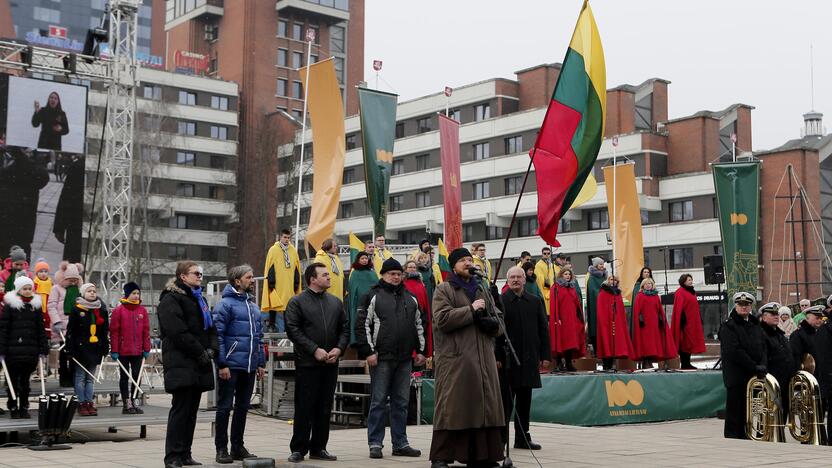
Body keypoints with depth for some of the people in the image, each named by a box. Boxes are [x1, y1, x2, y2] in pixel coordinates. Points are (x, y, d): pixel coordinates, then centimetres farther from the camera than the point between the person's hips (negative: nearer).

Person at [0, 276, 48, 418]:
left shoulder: (36, 306, 9)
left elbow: (41, 329, 10)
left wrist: (43, 350, 5)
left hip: (31, 351, 3)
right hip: (13, 351, -3)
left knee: (25, 380, 10)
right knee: (13, 380, 4)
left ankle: (24, 408, 18)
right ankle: (13, 408, 13)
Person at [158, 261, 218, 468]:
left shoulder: (199, 298, 22)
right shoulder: (171, 299, -6)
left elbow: (210, 327, 21)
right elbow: (177, 332, -16)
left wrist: (211, 349, 2)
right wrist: (200, 352, -15)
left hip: (199, 365, 8)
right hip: (181, 364, -8)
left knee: (191, 410, 9)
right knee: (180, 409, -9)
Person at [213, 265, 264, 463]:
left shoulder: (253, 305, 15)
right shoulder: (225, 304, -9)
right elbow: (217, 335, -13)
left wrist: (261, 362, 14)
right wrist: (222, 364, -17)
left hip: (249, 366, 7)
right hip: (231, 365, -7)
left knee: (242, 407, 13)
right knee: (225, 407, 1)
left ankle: (238, 446, 23)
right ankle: (221, 448, 9)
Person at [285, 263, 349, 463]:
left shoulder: (335, 302, 14)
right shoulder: (297, 302, -2)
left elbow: (345, 328, 14)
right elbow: (293, 330, -10)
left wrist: (339, 348, -3)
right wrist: (315, 350, -15)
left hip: (330, 364, 5)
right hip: (307, 363, -5)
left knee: (324, 409, 9)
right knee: (304, 408, -2)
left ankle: (319, 448, 18)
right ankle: (299, 449, 6)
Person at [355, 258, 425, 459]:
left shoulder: (410, 299, 15)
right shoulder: (373, 297, 0)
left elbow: (418, 326, 22)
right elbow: (362, 325, -4)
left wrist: (420, 350, 14)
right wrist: (368, 352, -11)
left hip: (405, 359, 5)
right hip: (381, 358, -5)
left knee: (401, 402, 8)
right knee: (378, 402, -2)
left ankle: (400, 444, 15)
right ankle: (375, 444, 4)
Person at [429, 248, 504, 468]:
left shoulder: (481, 291, 23)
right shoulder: (444, 290, 4)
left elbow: (496, 324, 23)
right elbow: (442, 319, -12)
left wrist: (490, 322, -1)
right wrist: (471, 310, -11)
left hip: (483, 360, 6)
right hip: (455, 360, -6)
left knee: (485, 406, 4)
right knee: (452, 408, -7)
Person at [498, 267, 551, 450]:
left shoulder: (536, 301, 10)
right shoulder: (499, 301, -1)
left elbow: (543, 329, 10)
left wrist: (545, 355, 4)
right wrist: (496, 357, -11)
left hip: (529, 358, 4)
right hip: (507, 359, -4)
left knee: (525, 399, 10)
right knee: (506, 400, -1)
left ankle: (522, 438, 17)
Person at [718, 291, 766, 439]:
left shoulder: (755, 326, 16)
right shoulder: (728, 326, -5)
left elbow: (762, 348, 10)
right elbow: (734, 351, -15)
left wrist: (762, 366, -8)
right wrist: (754, 367, -17)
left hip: (753, 377, 6)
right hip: (736, 376, -6)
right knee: (734, 416, -3)